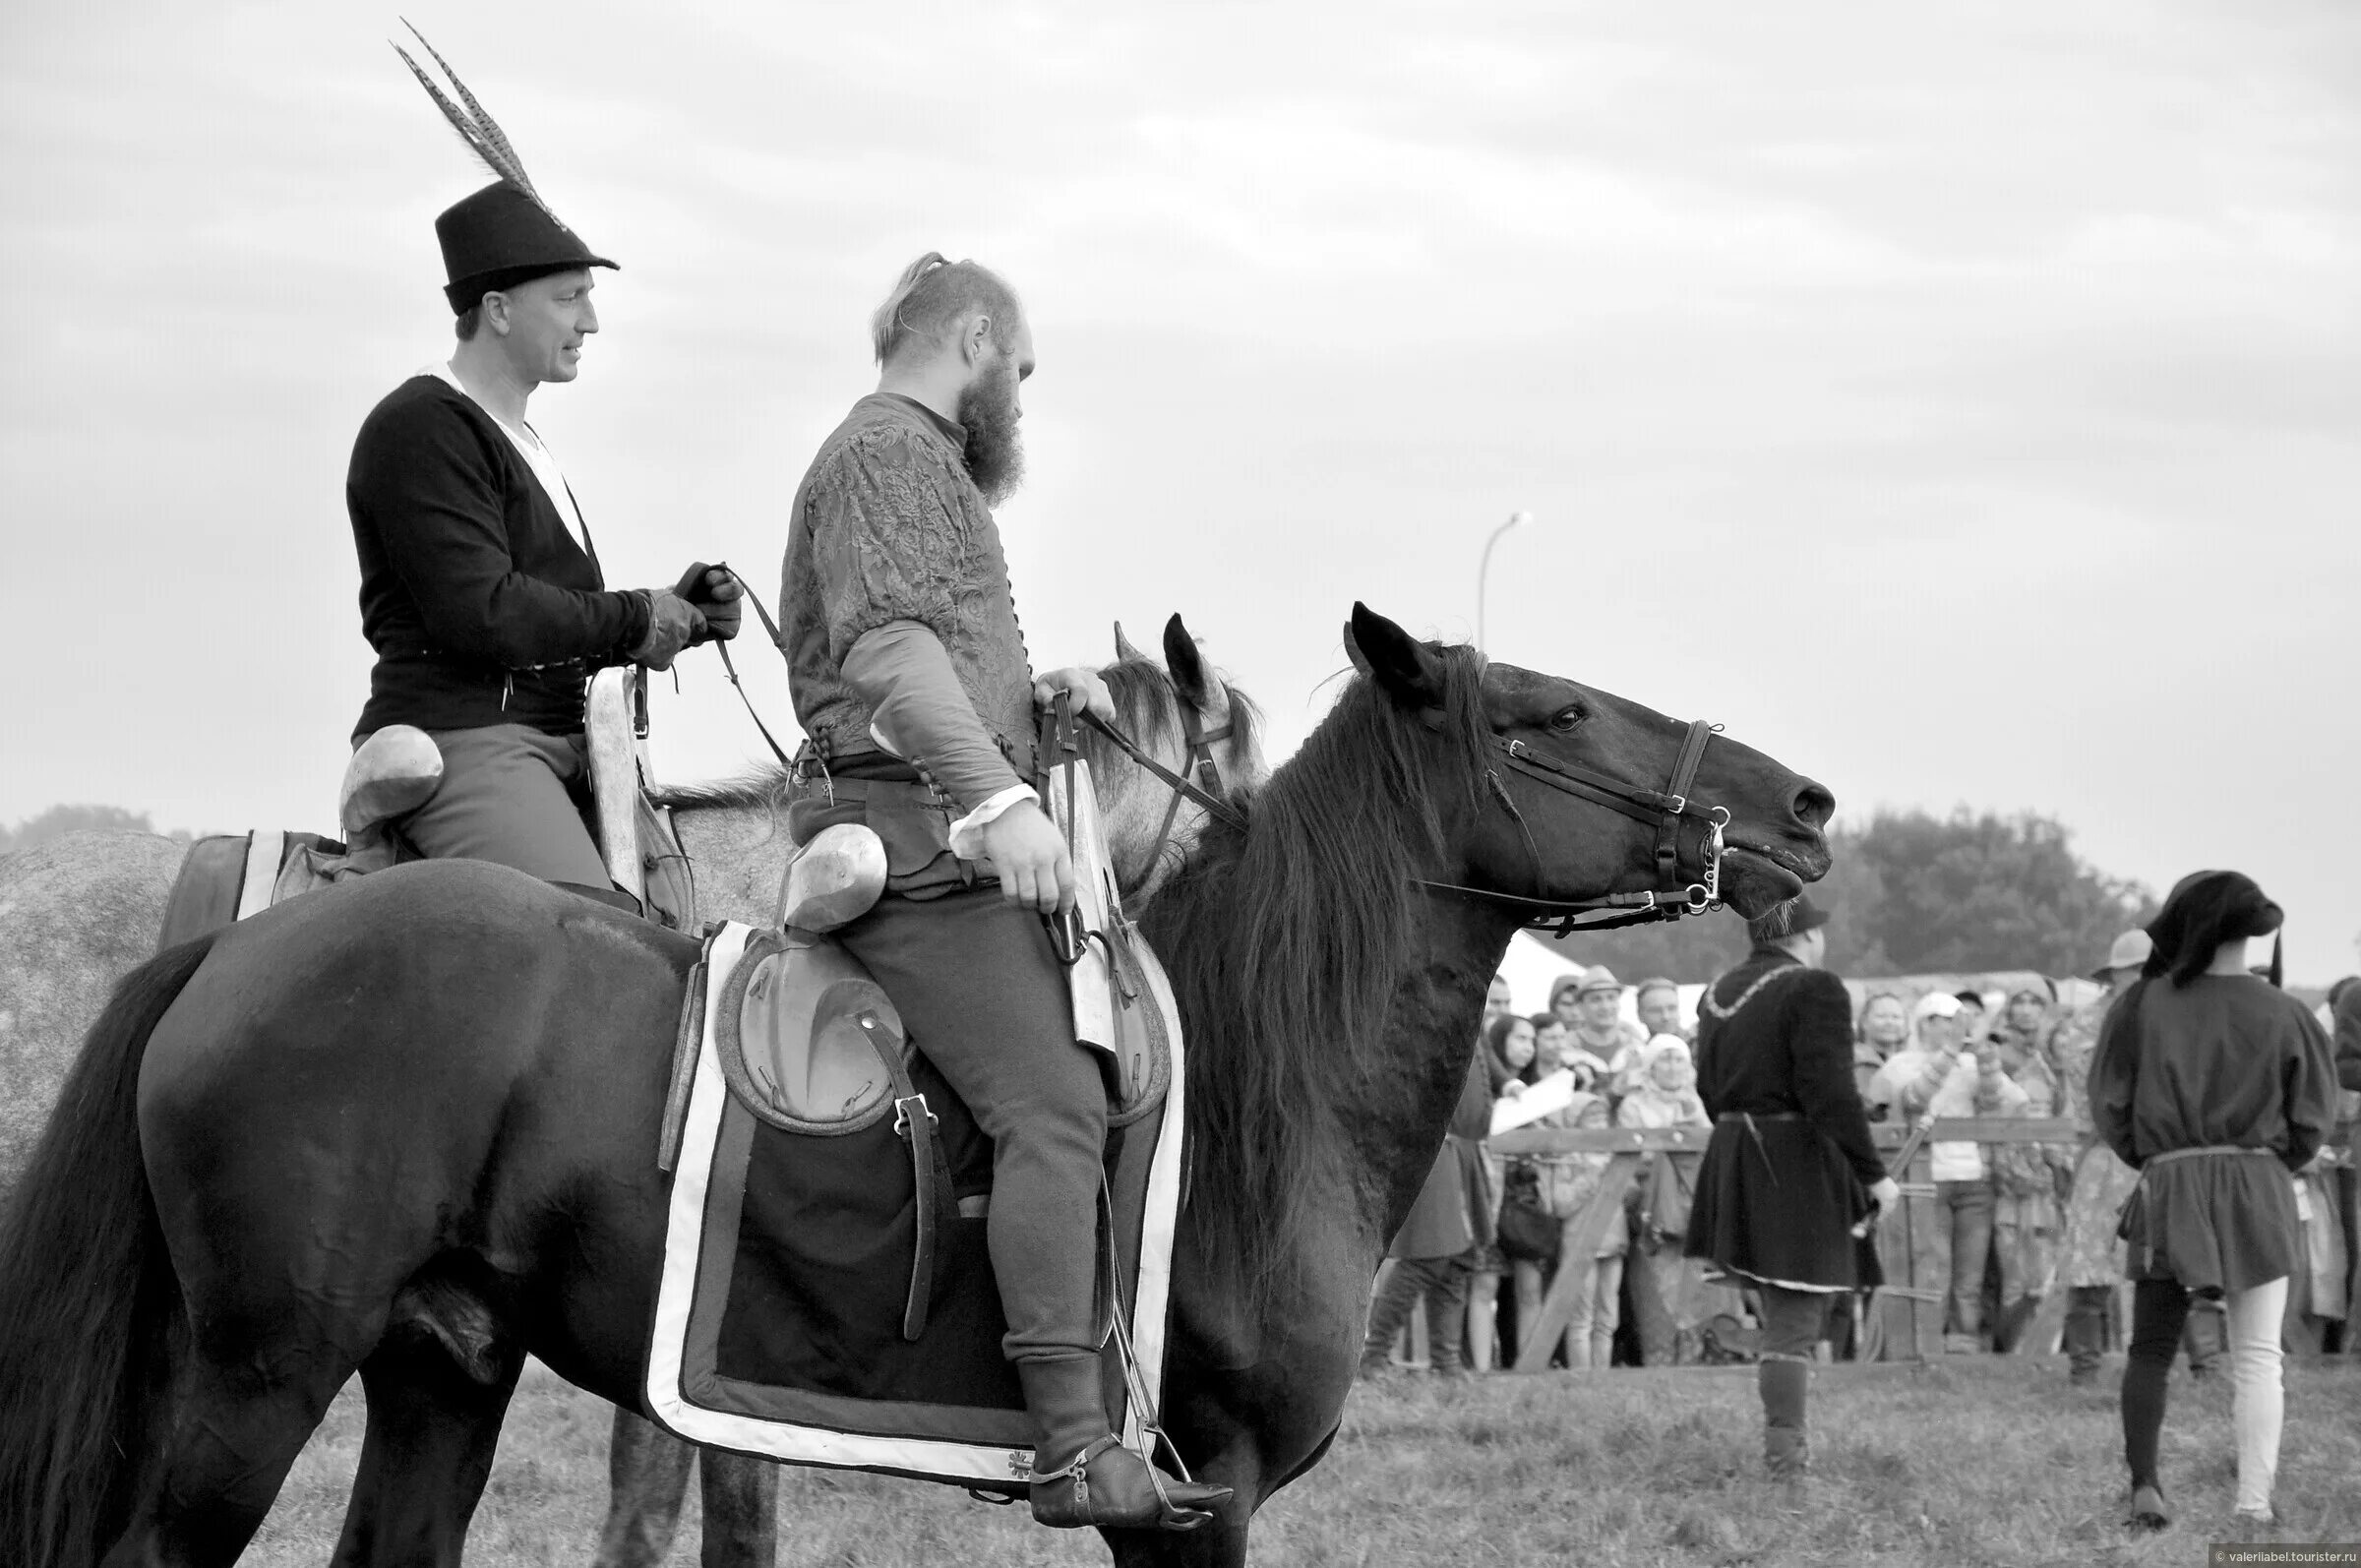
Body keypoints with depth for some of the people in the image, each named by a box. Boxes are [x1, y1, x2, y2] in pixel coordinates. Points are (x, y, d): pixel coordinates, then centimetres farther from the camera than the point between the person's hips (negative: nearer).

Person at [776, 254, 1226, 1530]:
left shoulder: (928, 465, 29)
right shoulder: (888, 450, -6)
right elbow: (887, 646, -20)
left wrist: (1036, 692, 14)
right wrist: (1000, 798, -28)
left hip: (943, 825, 11)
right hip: (906, 825, -11)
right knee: (1054, 1103, -21)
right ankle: (1075, 1446, -31)